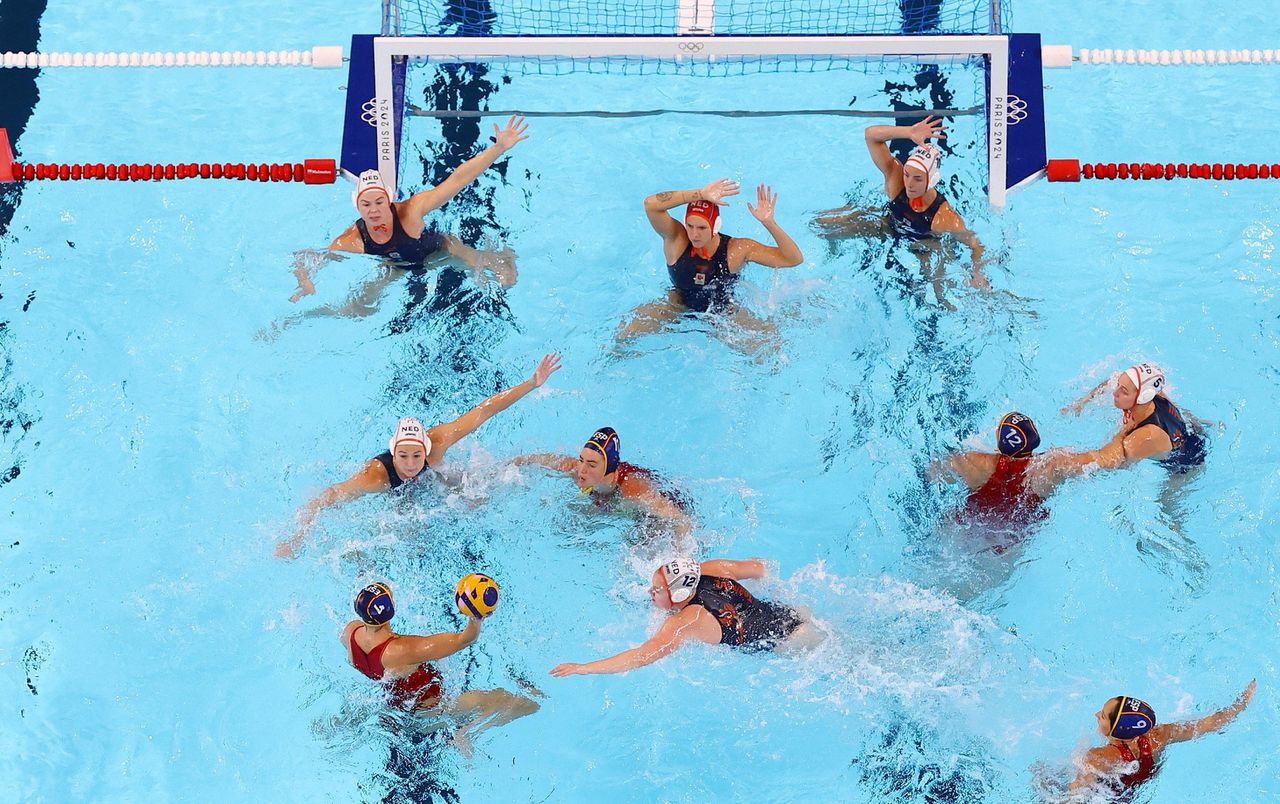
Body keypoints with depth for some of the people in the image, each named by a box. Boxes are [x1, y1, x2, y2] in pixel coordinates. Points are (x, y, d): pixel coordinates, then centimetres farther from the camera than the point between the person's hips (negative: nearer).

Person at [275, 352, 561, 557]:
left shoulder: (437, 442, -40)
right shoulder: (374, 476, -46)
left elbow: (484, 410, -37)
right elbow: (318, 501, -45)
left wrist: (534, 382, -38)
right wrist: (296, 538, -56)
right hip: (387, 498, -2)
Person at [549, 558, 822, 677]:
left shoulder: (685, 624, -32)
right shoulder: (707, 569, -12)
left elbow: (641, 657, -37)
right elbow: (758, 567, 2)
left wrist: (582, 668, -38)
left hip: (791, 644, -6)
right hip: (786, 611, 6)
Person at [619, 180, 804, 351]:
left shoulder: (737, 249, -24)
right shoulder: (676, 239, -25)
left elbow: (794, 259, -27)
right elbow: (650, 204, -44)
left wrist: (769, 223, -41)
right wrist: (701, 194, -48)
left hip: (723, 310, 0)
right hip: (680, 304, 0)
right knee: (627, 330, -16)